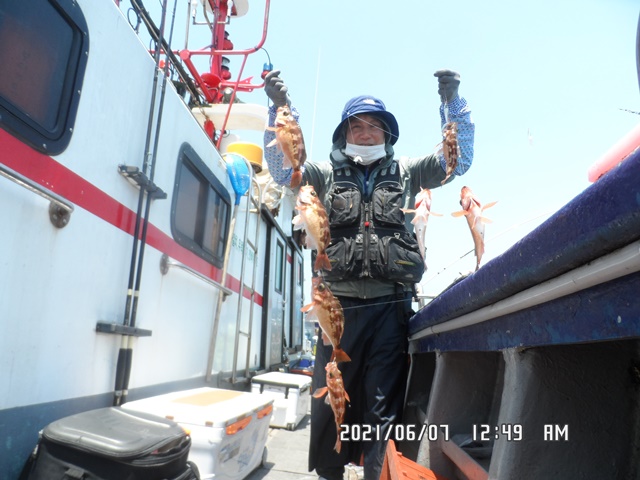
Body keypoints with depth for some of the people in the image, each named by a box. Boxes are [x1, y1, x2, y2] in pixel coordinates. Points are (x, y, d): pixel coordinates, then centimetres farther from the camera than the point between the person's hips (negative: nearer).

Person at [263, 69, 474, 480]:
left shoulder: (406, 172, 15)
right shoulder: (326, 173, 14)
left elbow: (459, 158, 12)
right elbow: (283, 169, 4)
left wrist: (452, 102, 2)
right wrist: (281, 109, -3)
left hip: (391, 305, 0)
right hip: (340, 303, 1)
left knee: (383, 405, 4)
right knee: (330, 398, 9)